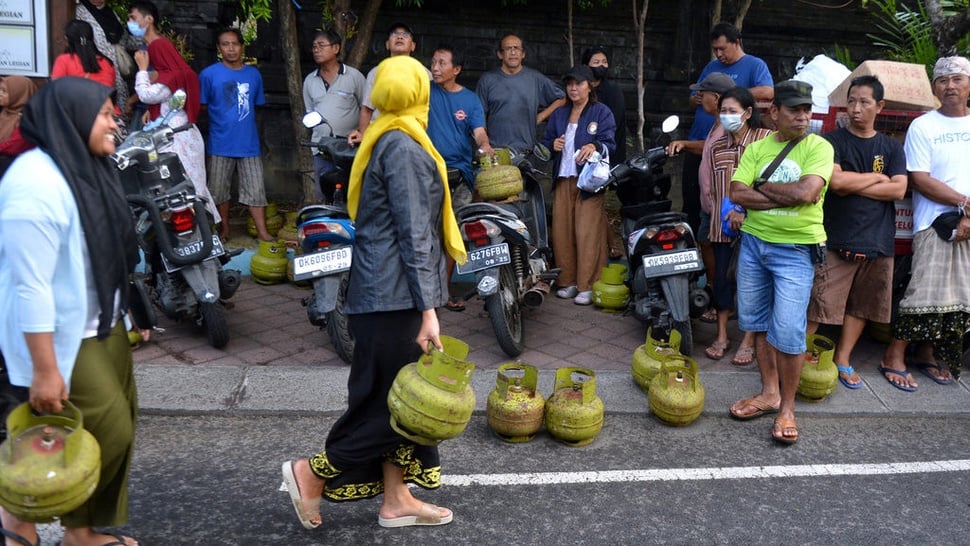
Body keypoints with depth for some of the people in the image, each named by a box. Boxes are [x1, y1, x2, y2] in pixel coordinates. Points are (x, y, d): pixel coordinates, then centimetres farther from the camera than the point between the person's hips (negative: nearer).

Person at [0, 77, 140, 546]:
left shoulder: (85, 168, 5)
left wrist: (122, 315, 20)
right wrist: (44, 370, -26)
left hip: (100, 325, 9)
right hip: (62, 337, -9)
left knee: (118, 424, 12)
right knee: (105, 432, -4)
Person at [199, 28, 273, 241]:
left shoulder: (253, 74, 7)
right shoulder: (209, 74, -3)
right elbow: (201, 107, 1)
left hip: (249, 143, 2)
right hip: (220, 144, -1)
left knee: (256, 189, 0)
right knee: (219, 190, 9)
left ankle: (262, 232, 4)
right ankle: (224, 229, 24)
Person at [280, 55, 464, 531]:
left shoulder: (383, 139, 15)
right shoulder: (404, 146, -14)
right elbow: (414, 233, -19)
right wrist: (427, 308, -20)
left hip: (382, 290, 10)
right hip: (397, 295, -10)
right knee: (391, 400, 0)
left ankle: (395, 499, 20)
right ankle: (313, 473, 9)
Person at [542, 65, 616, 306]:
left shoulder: (602, 112, 3)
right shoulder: (558, 115, 20)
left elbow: (609, 143, -8)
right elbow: (545, 142, 23)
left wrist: (594, 147, -31)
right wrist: (553, 145, -1)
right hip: (563, 180, 5)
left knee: (587, 233, -8)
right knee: (562, 232, 3)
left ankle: (587, 286, -3)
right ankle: (567, 281, 14)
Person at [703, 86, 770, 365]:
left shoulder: (765, 140, -6)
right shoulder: (717, 146, 11)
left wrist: (745, 212, -16)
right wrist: (723, 211, -1)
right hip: (722, 225, 4)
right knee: (722, 279, 9)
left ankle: (748, 342, 16)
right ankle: (721, 336, 22)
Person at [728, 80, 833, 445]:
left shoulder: (819, 147, -6)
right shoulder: (757, 148, 5)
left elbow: (806, 191, -22)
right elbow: (737, 193, -7)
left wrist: (762, 186, -8)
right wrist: (787, 196, -16)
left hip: (796, 250, -5)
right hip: (753, 241, 5)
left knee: (787, 330, -8)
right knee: (757, 321, 13)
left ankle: (787, 407, 9)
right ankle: (770, 393, 29)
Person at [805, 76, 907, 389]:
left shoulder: (891, 148, 12)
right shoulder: (834, 141, 1)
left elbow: (899, 189, -2)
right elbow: (836, 180, -17)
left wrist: (853, 185, -9)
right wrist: (877, 178, -4)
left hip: (878, 242, 4)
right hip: (837, 239, -4)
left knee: (861, 305, 11)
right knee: (818, 305, -8)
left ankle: (842, 360, 23)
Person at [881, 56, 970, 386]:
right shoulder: (923, 126, 1)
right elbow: (919, 180, -7)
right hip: (936, 223, -4)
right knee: (926, 293, -10)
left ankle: (927, 354, 20)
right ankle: (894, 357, 1)